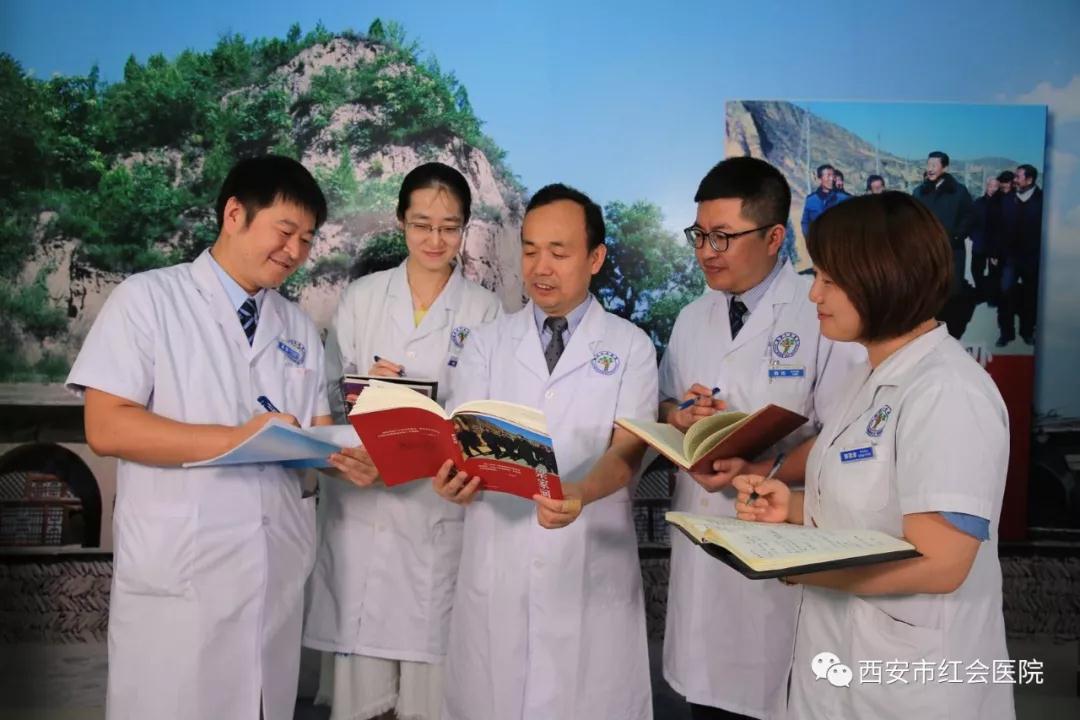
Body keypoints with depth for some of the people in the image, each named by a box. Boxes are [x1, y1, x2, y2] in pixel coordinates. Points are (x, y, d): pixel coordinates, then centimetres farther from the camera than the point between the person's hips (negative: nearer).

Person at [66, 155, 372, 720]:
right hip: (177, 571, -5)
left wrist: (342, 454, -11)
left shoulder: (300, 329, 12)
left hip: (277, 567, 5)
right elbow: (106, 428, -13)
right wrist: (236, 439, -20)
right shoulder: (146, 299, -5)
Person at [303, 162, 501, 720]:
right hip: (361, 504, 1)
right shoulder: (360, 298, 6)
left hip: (439, 510, -1)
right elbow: (329, 396, 6)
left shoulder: (484, 310, 1)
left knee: (432, 667, 4)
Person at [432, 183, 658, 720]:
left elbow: (627, 451, -9)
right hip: (496, 561, 2)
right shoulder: (486, 343, 7)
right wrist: (456, 475, -24)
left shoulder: (630, 347, 1)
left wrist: (580, 492, -30)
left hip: (591, 566, -1)